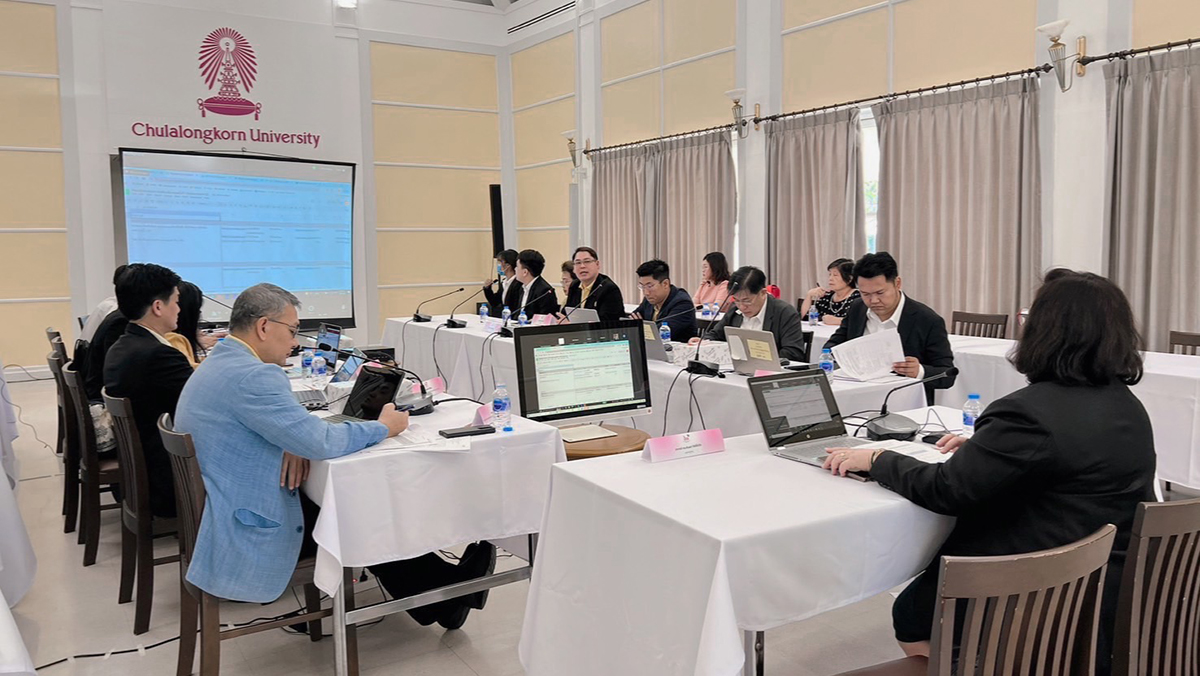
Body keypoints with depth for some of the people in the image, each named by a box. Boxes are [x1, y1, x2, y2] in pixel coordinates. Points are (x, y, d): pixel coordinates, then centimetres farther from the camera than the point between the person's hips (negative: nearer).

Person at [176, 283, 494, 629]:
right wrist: (383, 427, -10)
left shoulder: (217, 365, 9)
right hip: (248, 535, -9)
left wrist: (292, 445, -4)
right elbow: (321, 441, -27)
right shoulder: (252, 376, -25)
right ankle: (448, 594, 16)